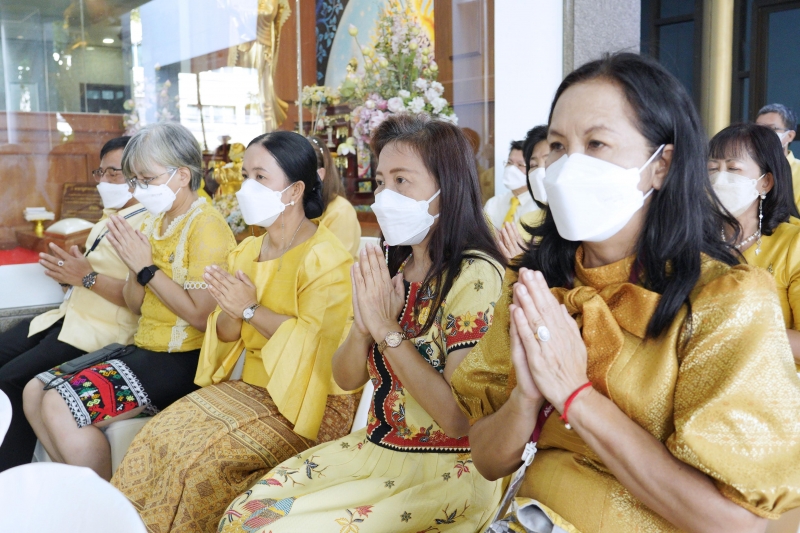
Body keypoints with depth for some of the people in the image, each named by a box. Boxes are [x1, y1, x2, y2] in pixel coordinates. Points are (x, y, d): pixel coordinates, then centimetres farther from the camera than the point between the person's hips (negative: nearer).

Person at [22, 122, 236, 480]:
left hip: (183, 360, -9)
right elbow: (135, 305, 14)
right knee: (35, 392, 2)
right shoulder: (154, 222, 12)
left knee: (61, 408, -19)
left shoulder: (206, 226, -14)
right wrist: (134, 267, -6)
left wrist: (148, 269, -16)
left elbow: (202, 315, -21)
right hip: (146, 349, 9)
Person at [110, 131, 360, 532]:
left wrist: (252, 310, -17)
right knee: (160, 433, -11)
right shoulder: (247, 251, 11)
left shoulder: (326, 259, -14)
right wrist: (232, 314, -13)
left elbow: (314, 340, -22)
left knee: (202, 455, -21)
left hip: (306, 399, -7)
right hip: (252, 386, 7)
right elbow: (225, 336, 9)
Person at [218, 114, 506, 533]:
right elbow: (346, 379, 6)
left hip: (448, 470, -6)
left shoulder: (475, 276, -18)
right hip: (375, 448, 6)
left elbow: (461, 417, -23)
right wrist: (363, 325, -14)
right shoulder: (391, 269, 4)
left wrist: (387, 329, -20)